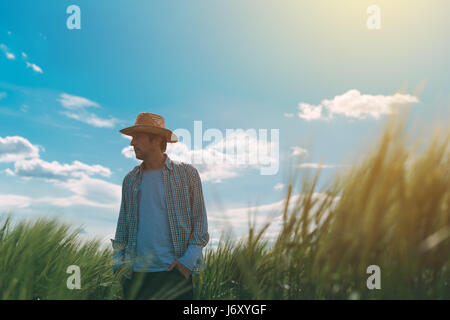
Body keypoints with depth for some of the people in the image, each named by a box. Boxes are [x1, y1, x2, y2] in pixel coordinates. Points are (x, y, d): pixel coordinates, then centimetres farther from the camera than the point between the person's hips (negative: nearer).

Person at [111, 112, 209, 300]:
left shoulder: (187, 173, 0)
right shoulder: (130, 180, 10)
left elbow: (200, 222, 0)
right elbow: (122, 226, 16)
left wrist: (188, 260, -10)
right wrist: (118, 261, 5)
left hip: (174, 271, -3)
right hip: (136, 273, 3)